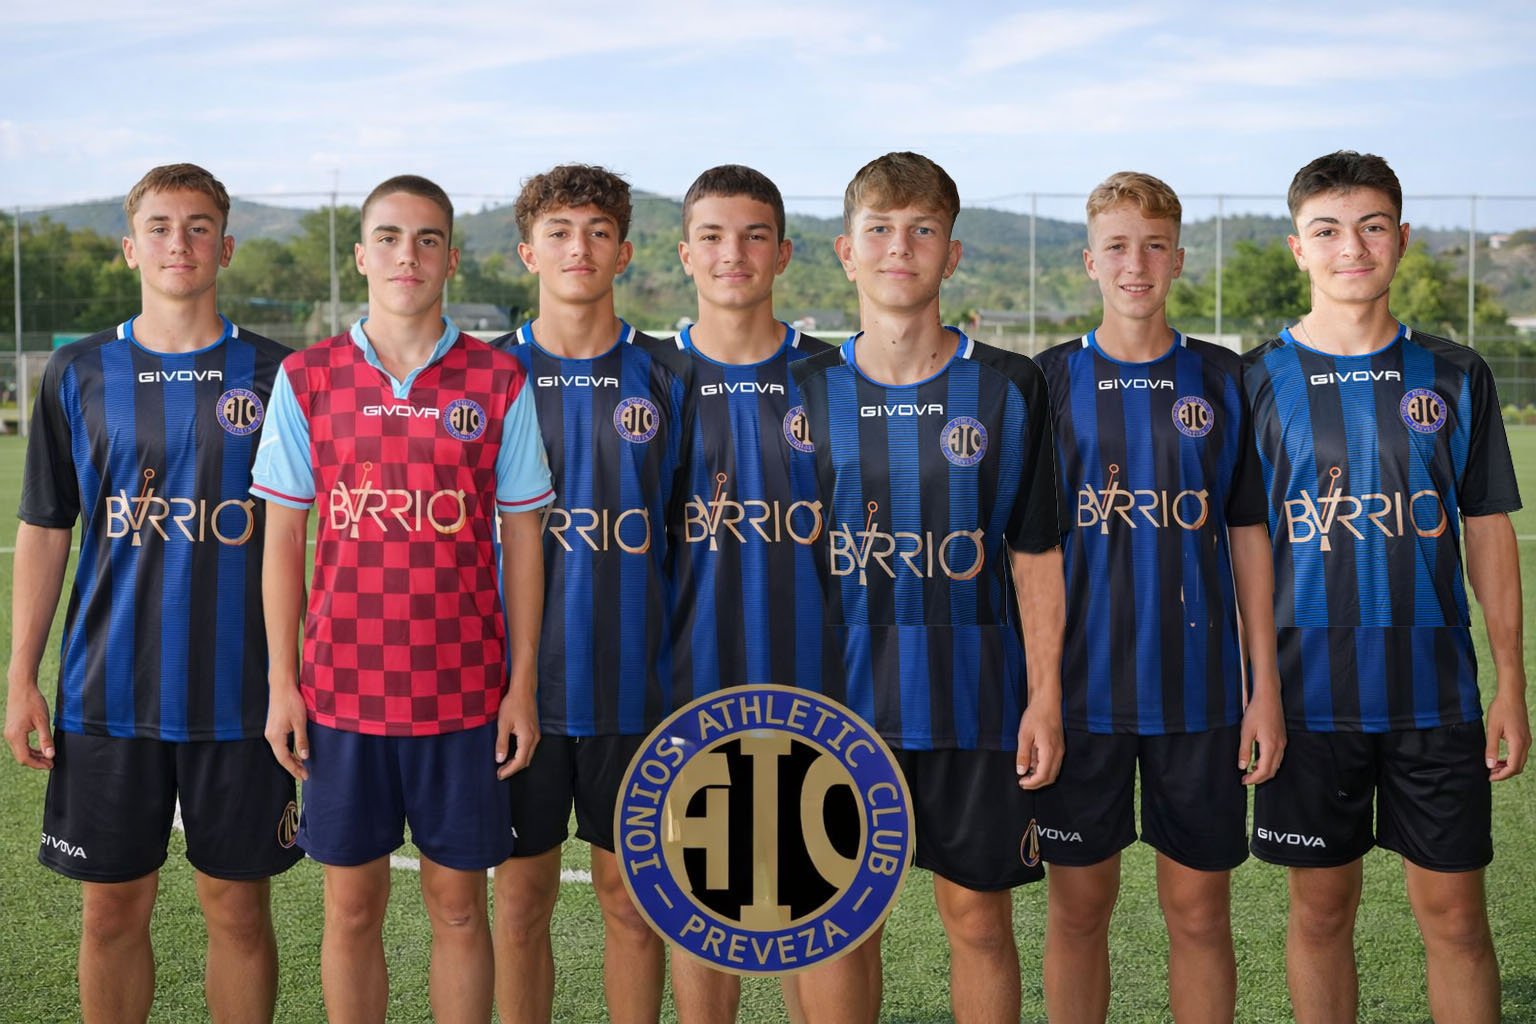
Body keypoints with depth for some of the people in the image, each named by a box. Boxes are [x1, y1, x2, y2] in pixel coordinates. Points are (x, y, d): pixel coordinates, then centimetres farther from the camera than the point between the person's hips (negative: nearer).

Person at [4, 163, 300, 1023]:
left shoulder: (275, 374, 0)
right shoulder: (78, 374, 5)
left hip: (240, 694, -1)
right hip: (107, 694, 1)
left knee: (238, 905, 7)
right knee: (113, 910, 9)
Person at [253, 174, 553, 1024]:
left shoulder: (499, 382, 0)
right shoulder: (306, 378, 2)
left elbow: (521, 541, 2)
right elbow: (282, 540, 4)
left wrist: (522, 685, -1)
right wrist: (281, 684, 0)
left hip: (463, 692, 0)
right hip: (342, 689, 1)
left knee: (457, 902, 9)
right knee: (351, 906, 9)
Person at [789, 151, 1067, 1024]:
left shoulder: (1010, 387, 0)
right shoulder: (809, 389, 3)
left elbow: (1036, 554, 2)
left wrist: (1046, 697, -4)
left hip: (976, 698, -1)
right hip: (841, 698, 1)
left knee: (979, 916, 8)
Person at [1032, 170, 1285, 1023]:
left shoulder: (1223, 379, 4)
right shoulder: (1049, 380, 2)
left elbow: (1249, 536, 6)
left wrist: (1265, 685, 1)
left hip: (1200, 689, 1)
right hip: (1080, 689, 0)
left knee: (1199, 911, 7)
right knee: (1079, 906, 8)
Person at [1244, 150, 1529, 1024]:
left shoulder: (1455, 377, 4)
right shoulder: (1258, 380, -1)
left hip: (1436, 691, 1)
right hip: (1309, 694, -1)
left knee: (1455, 915, 7)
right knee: (1322, 910, 10)